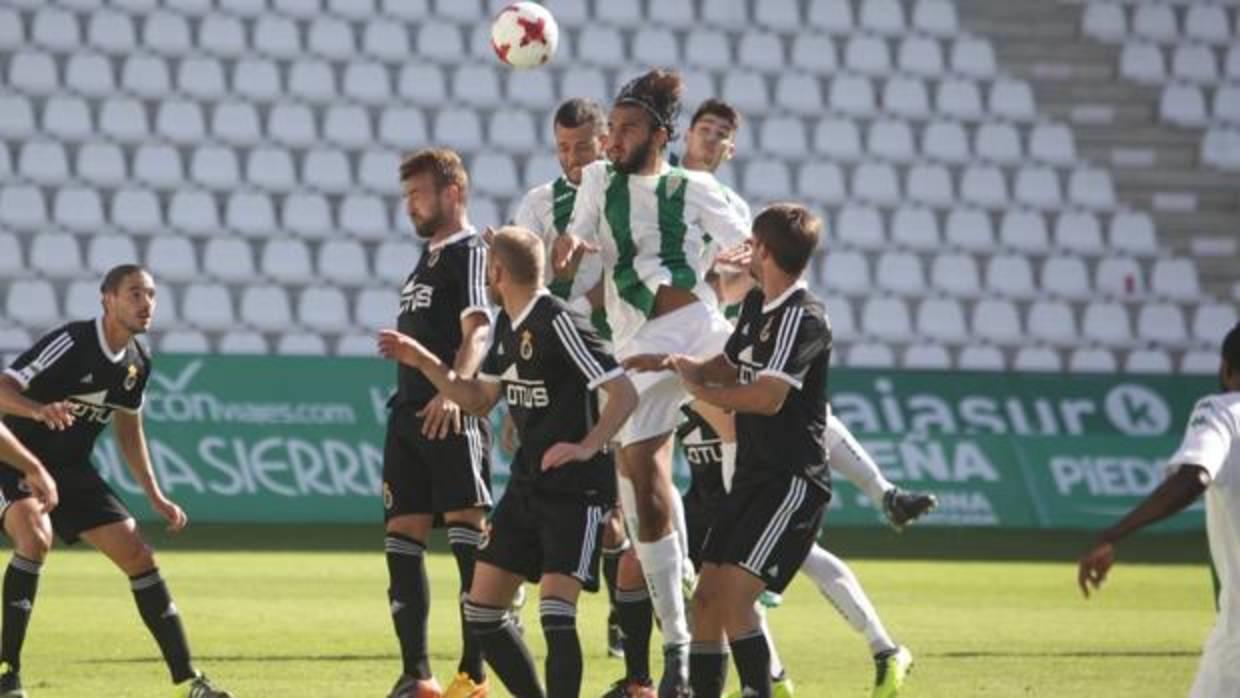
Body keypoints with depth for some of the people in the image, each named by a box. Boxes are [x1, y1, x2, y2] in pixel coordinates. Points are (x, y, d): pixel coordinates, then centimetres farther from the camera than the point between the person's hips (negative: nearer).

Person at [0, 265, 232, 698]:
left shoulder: (137, 362, 1)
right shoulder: (71, 344, -23)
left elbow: (128, 430, 17)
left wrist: (155, 497, 14)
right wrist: (39, 410, -50)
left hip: (72, 470, 7)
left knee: (139, 556, 1)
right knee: (35, 537, -35)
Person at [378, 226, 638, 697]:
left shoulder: (558, 323, -18)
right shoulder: (507, 327, 9)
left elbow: (625, 393, -21)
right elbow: (479, 400, 20)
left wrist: (587, 447, -32)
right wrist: (423, 362, 13)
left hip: (576, 489, -9)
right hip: (527, 486, 9)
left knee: (556, 615, -20)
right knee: (481, 611, 8)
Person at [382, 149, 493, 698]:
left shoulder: (469, 252, -4)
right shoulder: (428, 257, 23)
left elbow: (477, 329, -19)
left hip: (450, 418, -10)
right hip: (408, 415, 10)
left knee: (467, 531, -9)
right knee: (402, 538, 5)